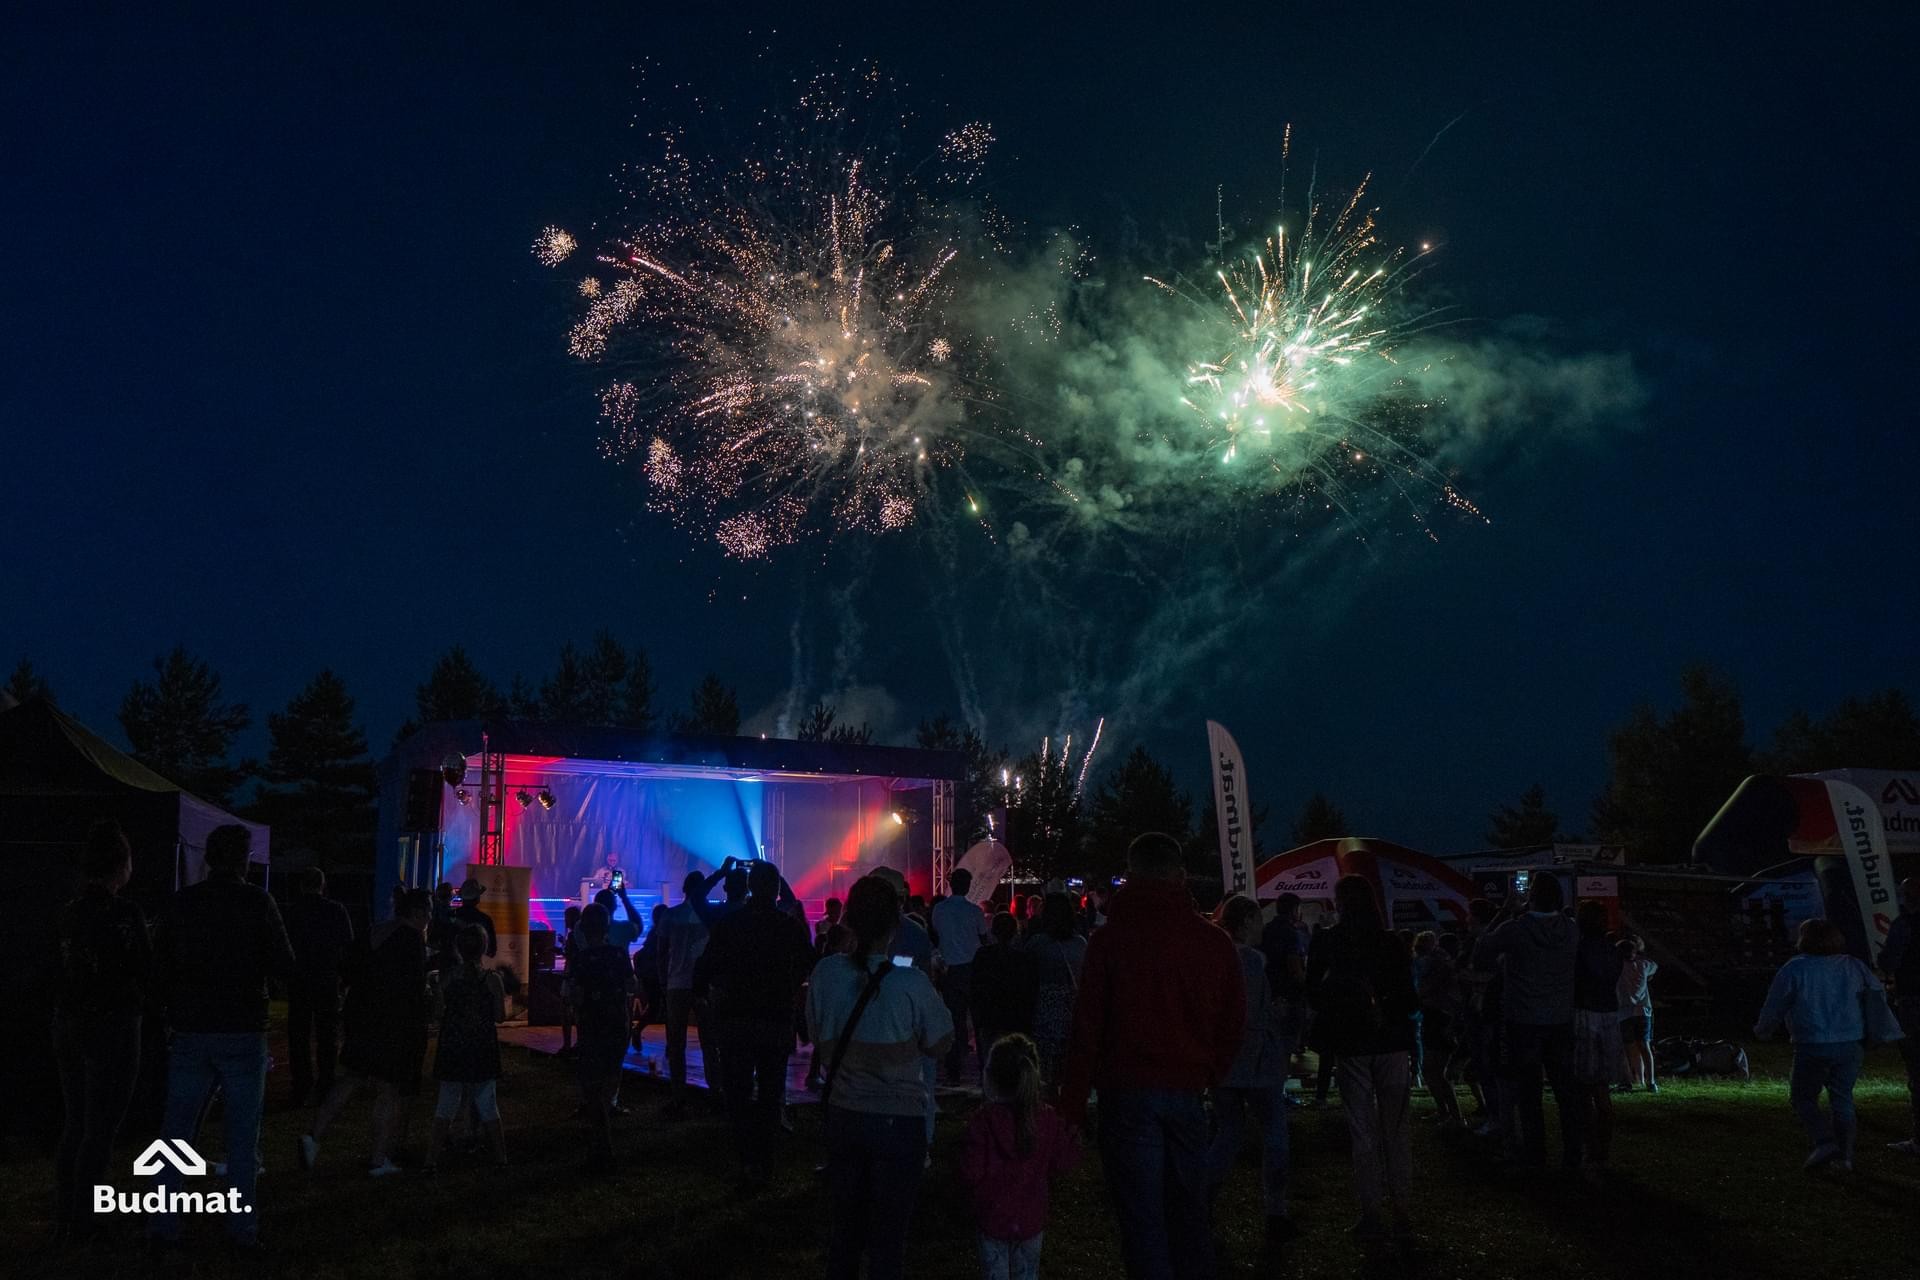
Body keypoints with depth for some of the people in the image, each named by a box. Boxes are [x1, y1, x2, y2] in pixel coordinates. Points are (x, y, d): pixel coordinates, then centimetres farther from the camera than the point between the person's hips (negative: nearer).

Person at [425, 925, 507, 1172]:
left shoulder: (446, 980, -4)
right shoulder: (491, 979, -10)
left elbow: (437, 1013, -1)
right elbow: (500, 1016, -8)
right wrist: (501, 999, 11)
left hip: (452, 1051, 1)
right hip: (483, 1051, -1)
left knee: (445, 1105, 9)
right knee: (488, 1104, 10)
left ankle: (432, 1159, 5)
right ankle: (500, 1158, 13)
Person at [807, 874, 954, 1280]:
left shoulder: (826, 973, -9)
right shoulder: (911, 982, -20)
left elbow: (818, 1036, 6)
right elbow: (939, 1044, -7)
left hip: (843, 1115, 4)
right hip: (898, 1120, -4)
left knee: (843, 1230, 19)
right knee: (887, 1238, 9)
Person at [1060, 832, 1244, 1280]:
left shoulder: (1111, 938, -7)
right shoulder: (1215, 941, 2)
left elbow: (1087, 1029, -7)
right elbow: (1233, 1024, 8)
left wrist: (1072, 1106, -2)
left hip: (1129, 1092, -3)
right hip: (1188, 1092, 3)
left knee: (1142, 1216, 0)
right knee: (1188, 1213, 15)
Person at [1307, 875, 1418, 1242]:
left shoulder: (1326, 942, -4)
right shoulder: (1392, 943, -3)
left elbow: (1313, 991, 2)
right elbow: (1409, 998, -1)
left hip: (1351, 1046, -1)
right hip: (1392, 1045, 1)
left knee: (1363, 1132, 5)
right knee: (1396, 1129, 9)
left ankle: (1370, 1214, 4)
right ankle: (1401, 1209, 11)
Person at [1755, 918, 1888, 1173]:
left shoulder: (1793, 969, -7)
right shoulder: (1853, 966, 6)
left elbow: (1773, 1009, -4)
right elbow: (1878, 991, 21)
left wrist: (1762, 1031, 16)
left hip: (1812, 1047, -4)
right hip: (1850, 1044, 4)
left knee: (1802, 1097, 11)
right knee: (1842, 1098, 14)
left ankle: (1825, 1142, -7)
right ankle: (1845, 1156, 11)